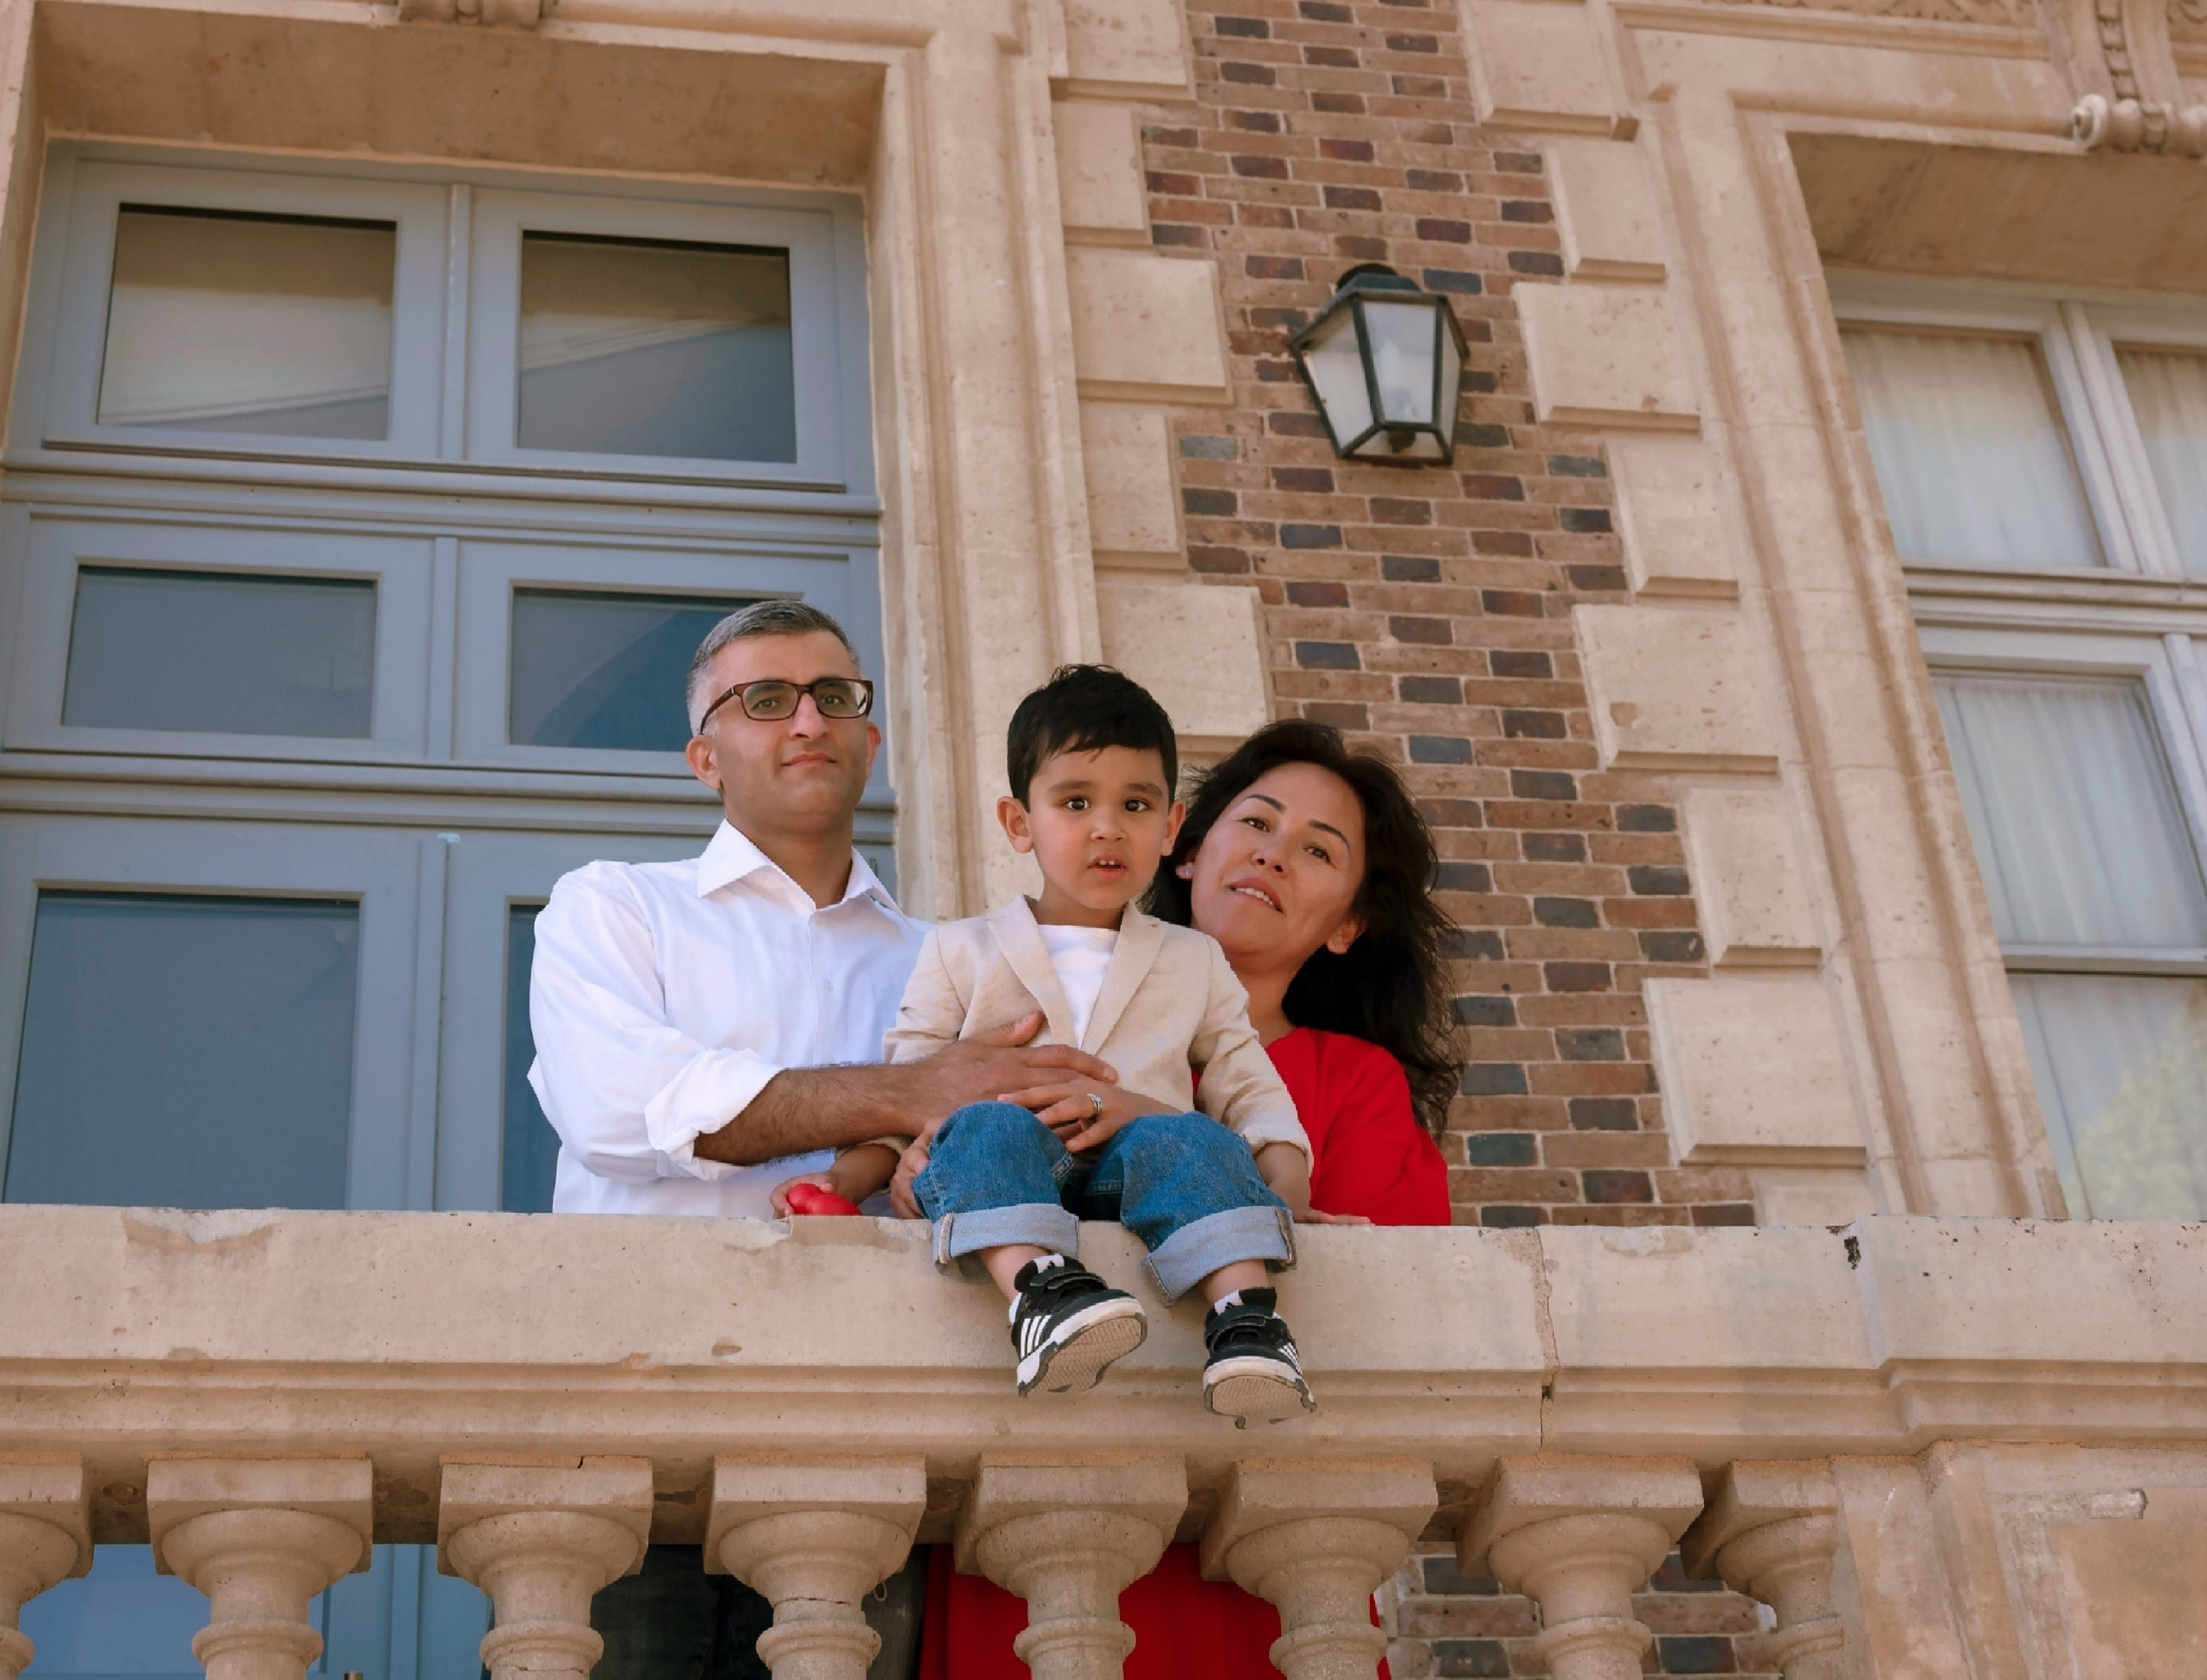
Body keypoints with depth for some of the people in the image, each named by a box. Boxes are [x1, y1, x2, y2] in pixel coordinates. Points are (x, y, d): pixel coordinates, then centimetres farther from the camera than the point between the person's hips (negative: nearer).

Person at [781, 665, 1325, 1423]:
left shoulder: (1194, 963, 27)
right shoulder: (961, 953, 23)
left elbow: (1255, 1097, 21)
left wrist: (1286, 1190, 0)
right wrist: (839, 1181, -2)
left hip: (1132, 1177, 1)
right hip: (999, 1188, -1)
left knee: (1193, 1140, -33)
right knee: (990, 1125, -35)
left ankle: (1245, 1316, -54)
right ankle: (1040, 1288, -59)